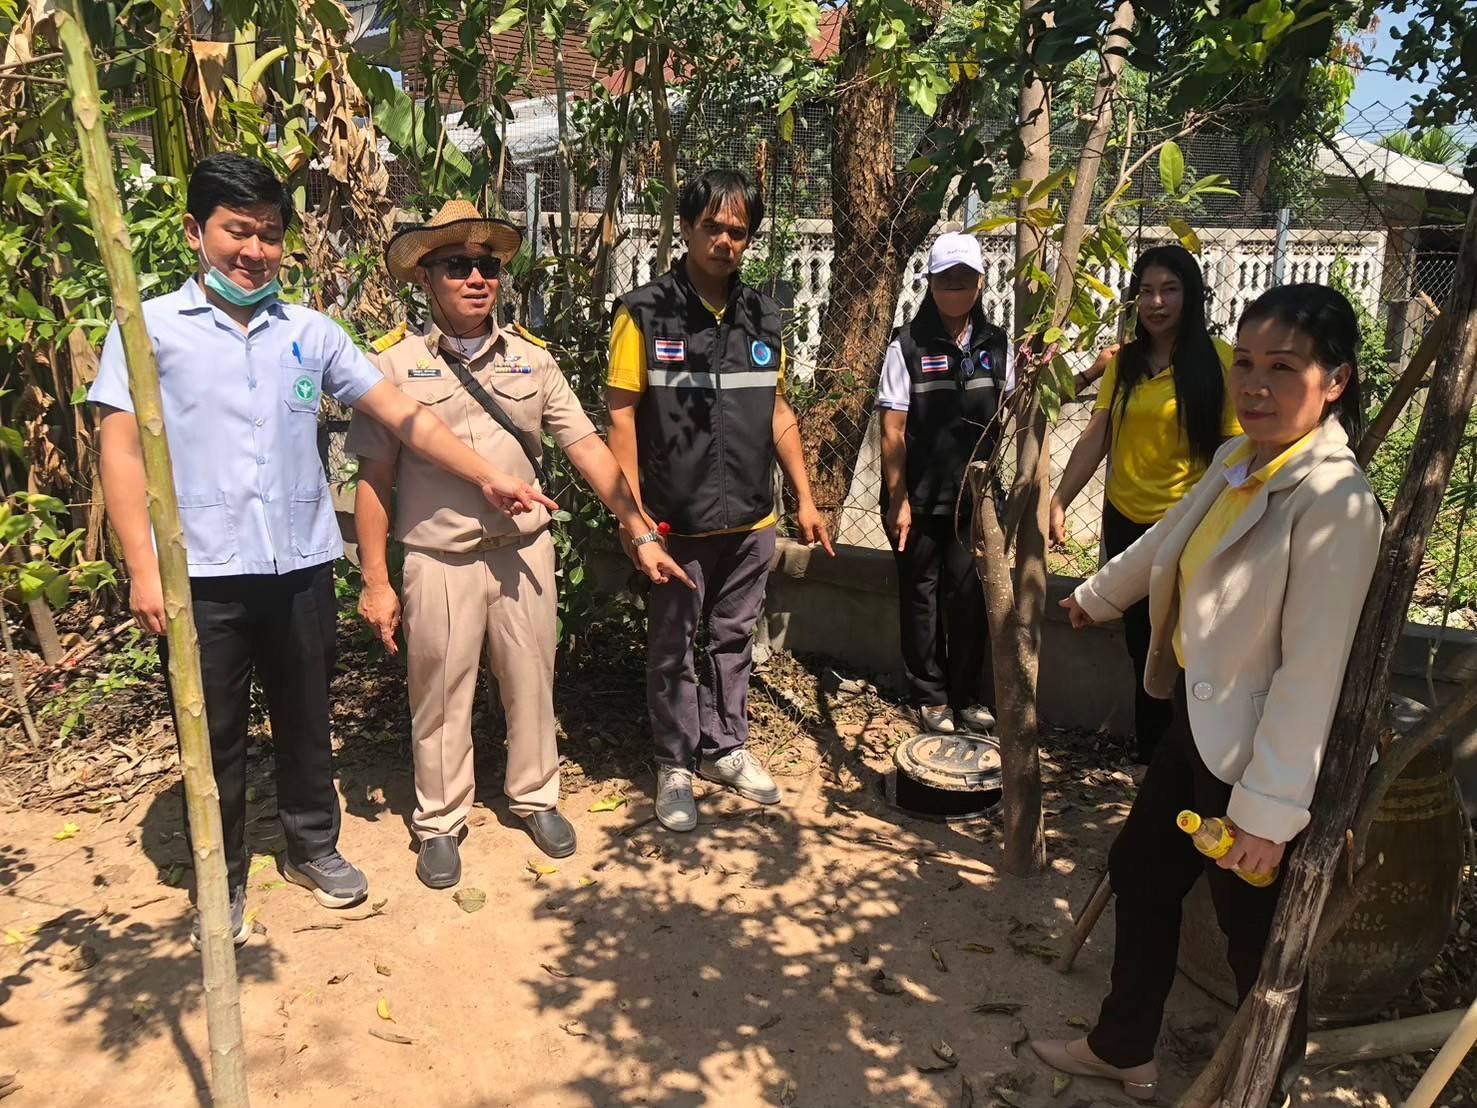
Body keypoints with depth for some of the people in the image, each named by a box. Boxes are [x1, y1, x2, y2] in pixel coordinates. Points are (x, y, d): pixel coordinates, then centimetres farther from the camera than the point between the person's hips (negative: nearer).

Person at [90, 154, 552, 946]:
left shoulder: (311, 332, 7)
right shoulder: (149, 329, 0)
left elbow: (401, 415, 4)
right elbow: (123, 453, -4)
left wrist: (485, 478, -3)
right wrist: (142, 570, -11)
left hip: (301, 566, 3)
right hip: (201, 575, -2)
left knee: (305, 721, 16)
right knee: (213, 736, 10)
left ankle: (313, 847, 36)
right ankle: (222, 882, 28)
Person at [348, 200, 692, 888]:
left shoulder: (531, 359, 4)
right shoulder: (395, 365, -4)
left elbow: (587, 449, 3)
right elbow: (373, 480, -4)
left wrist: (641, 533, -2)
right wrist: (376, 583, -6)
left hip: (524, 553, 3)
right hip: (439, 561, -2)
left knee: (531, 684, 15)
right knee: (441, 697, 10)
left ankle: (535, 797, 37)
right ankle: (439, 822, 30)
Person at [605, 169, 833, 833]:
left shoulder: (762, 317, 9)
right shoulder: (645, 313, -6)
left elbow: (776, 411, 14)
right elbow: (621, 412, -8)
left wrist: (804, 497, 11)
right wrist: (631, 510, -15)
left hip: (751, 519, 5)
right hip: (677, 522, -4)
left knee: (733, 639, 16)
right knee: (673, 648, 9)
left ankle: (726, 748, 33)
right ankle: (675, 765, 24)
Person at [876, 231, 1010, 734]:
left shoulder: (997, 345, 6)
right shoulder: (908, 345, -5)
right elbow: (892, 431, -7)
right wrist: (897, 500, -10)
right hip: (920, 499, -2)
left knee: (970, 596, 4)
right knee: (921, 596, 8)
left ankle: (968, 698, 19)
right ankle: (931, 697, 22)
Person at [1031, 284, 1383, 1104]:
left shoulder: (1336, 502, -24)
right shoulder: (1235, 461, 3)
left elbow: (1312, 670, -25)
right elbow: (1165, 540, 22)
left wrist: (1267, 810, -22)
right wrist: (1095, 597, 37)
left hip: (1254, 754, -9)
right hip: (1194, 725, 9)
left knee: (1257, 944, 9)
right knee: (1140, 874, 21)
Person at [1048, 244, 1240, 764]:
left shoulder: (1217, 360, -8)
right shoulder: (1124, 360, 6)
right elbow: (1097, 437, 4)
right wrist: (1058, 501, -3)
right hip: (1126, 521, 5)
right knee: (1141, 647, 15)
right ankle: (1150, 755, 31)